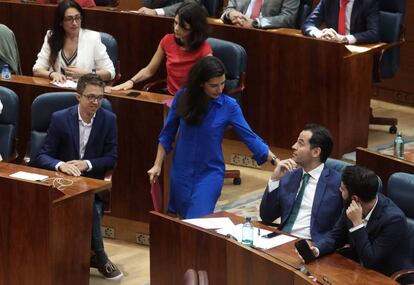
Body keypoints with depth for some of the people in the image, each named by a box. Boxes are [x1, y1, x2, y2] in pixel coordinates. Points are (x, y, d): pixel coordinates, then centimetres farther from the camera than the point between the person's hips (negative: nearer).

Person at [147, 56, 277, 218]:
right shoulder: (182, 98, -8)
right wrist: (158, 165, 2)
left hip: (210, 173, -2)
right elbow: (167, 135, 2)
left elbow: (249, 137, -13)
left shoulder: (229, 106, -12)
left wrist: (276, 161, -23)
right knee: (179, 219, 13)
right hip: (181, 172, 2)